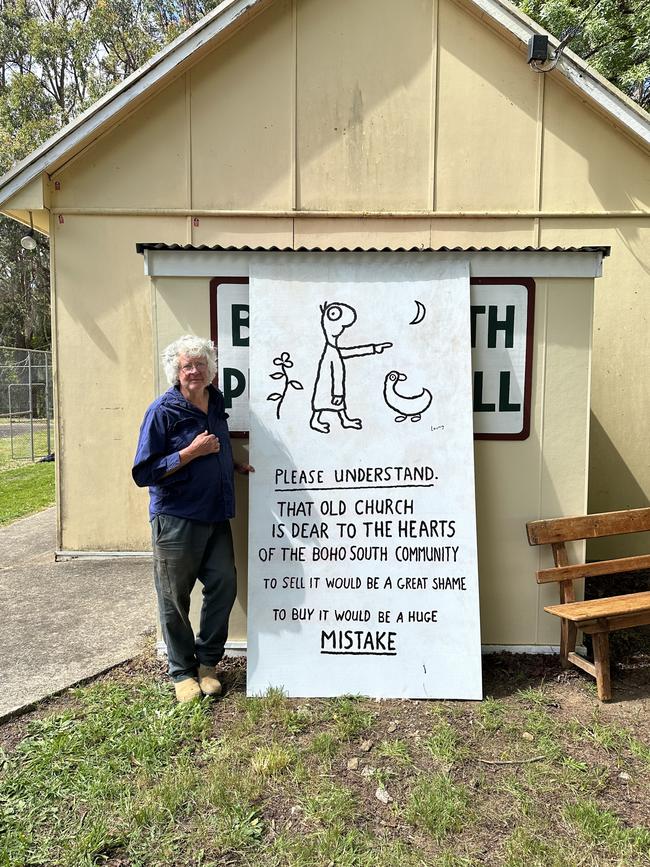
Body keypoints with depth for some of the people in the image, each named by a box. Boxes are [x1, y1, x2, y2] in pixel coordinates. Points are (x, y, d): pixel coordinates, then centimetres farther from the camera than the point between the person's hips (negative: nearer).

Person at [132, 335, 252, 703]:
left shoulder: (216, 401, 8)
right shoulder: (163, 411, -12)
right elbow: (144, 473, -15)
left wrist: (234, 465, 10)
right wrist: (192, 452, -19)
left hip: (216, 516, 6)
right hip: (176, 518, -5)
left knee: (224, 585, 6)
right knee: (176, 597, 6)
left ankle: (207, 661, 26)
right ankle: (183, 672, 25)